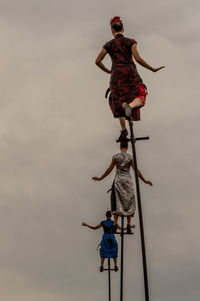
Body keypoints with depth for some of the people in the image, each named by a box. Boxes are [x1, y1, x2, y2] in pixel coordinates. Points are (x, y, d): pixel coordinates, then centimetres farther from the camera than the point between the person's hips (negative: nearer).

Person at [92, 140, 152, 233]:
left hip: (118, 180, 0)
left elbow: (109, 169, 1)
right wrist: (144, 180, 7)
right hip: (127, 180, 0)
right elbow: (136, 171, -3)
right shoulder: (130, 157, -2)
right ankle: (128, 225, -4)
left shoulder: (115, 156, -1)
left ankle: (115, 223, -10)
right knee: (128, 203, 6)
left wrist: (100, 178, 12)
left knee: (116, 202, 4)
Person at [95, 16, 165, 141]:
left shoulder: (109, 44, 6)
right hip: (131, 73, 0)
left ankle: (124, 129, 9)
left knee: (118, 101, 19)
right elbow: (137, 58, -7)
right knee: (139, 98, 13)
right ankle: (130, 106, -27)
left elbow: (97, 61, 9)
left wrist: (107, 71, 26)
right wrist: (152, 69, 2)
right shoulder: (131, 41, 5)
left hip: (117, 75, 0)